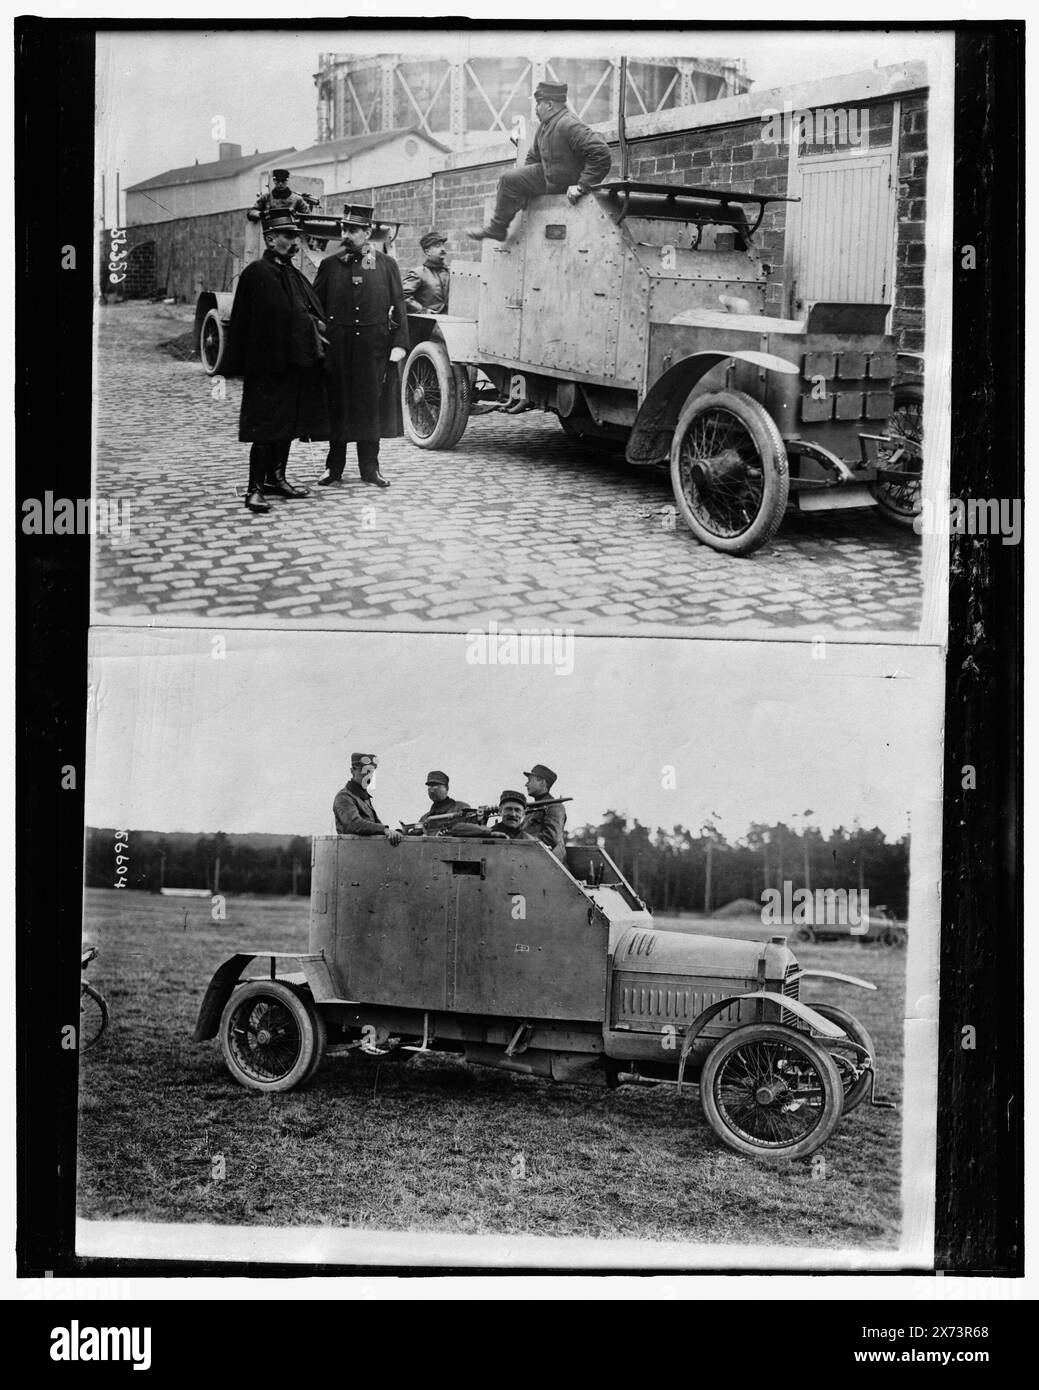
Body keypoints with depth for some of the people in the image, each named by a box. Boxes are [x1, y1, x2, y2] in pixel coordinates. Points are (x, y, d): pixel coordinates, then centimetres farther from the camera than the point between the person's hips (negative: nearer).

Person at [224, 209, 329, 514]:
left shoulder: (294, 274, 17)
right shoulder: (258, 273, -10)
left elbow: (315, 309, 15)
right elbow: (281, 314, -16)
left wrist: (316, 325, -2)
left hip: (296, 363, 8)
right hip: (269, 363, -8)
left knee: (289, 424, 14)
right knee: (266, 426, -8)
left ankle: (276, 478, 26)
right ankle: (255, 489, -5)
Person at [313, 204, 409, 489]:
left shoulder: (386, 264, 4)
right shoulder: (329, 265, 5)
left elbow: (398, 306, 3)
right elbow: (315, 307, 6)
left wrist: (399, 344, -5)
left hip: (374, 348, 0)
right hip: (337, 348, 0)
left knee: (372, 405, 5)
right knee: (336, 406, 4)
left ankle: (370, 468, 14)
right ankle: (333, 468, 12)